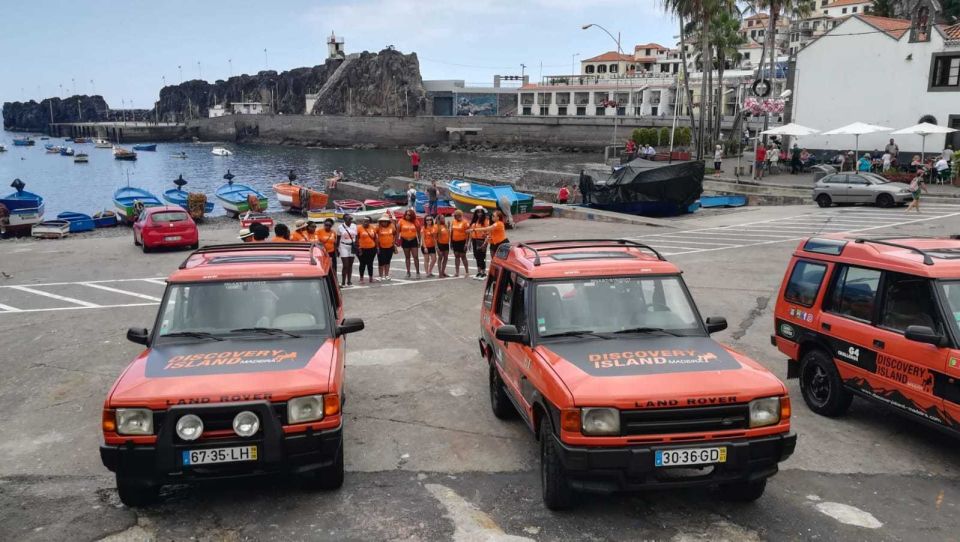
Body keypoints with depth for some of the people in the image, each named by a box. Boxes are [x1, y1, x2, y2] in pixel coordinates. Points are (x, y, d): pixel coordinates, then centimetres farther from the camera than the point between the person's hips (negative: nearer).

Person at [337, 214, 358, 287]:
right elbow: (338, 238, 2)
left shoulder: (354, 226, 5)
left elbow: (356, 237, 10)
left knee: (350, 265, 8)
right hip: (344, 247, -4)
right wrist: (337, 248, 1)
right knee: (345, 265, -10)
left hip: (352, 247, 4)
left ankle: (349, 281, 17)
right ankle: (343, 282, -6)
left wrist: (357, 247, 5)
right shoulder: (340, 227, -4)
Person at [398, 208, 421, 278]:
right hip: (405, 241, 0)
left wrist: (419, 241, 8)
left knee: (416, 257, -2)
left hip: (413, 240, 0)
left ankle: (418, 272, 5)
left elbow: (418, 232, 7)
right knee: (407, 257, 10)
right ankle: (408, 272, 17)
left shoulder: (415, 222, -1)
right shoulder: (401, 221, -4)